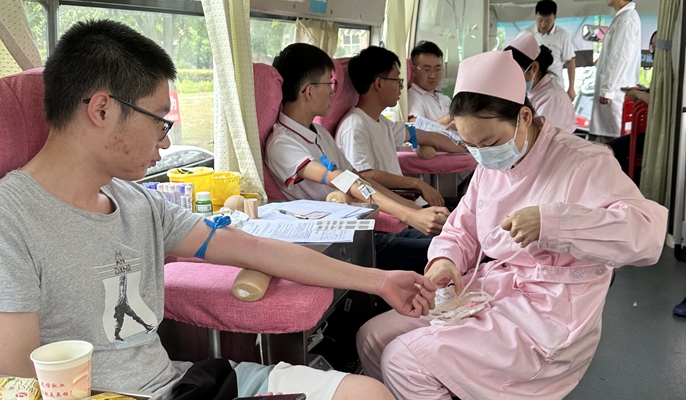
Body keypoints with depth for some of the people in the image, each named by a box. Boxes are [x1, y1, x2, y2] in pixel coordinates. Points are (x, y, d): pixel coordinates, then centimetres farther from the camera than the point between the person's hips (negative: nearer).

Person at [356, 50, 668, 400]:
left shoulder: (584, 163, -15)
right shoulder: (489, 168, 8)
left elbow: (649, 234, -26)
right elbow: (462, 229, 16)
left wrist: (551, 222, -37)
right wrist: (444, 259, -8)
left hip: (547, 320, -8)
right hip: (485, 294, 8)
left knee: (404, 362, -18)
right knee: (373, 338, 1)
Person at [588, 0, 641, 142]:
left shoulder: (627, 19, -13)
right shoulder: (621, 17, 17)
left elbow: (621, 57, -19)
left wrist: (607, 89, -18)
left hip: (615, 91, -9)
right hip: (612, 88, 9)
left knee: (612, 139, -7)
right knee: (603, 137, 10)